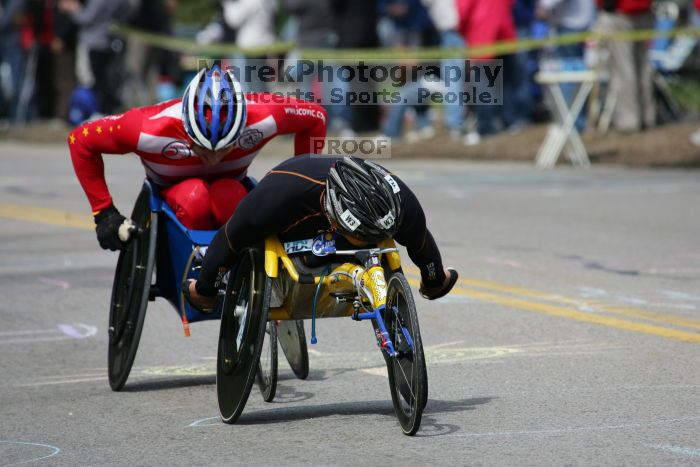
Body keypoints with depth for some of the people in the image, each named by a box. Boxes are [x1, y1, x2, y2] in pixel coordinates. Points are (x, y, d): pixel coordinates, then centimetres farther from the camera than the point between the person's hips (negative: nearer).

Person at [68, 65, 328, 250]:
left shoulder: (261, 117, -30)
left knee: (230, 197, -36)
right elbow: (80, 140, -22)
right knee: (195, 198, -38)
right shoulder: (151, 129, -34)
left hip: (230, 186, 1)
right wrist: (103, 212, -20)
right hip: (170, 194, -1)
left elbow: (315, 117, -11)